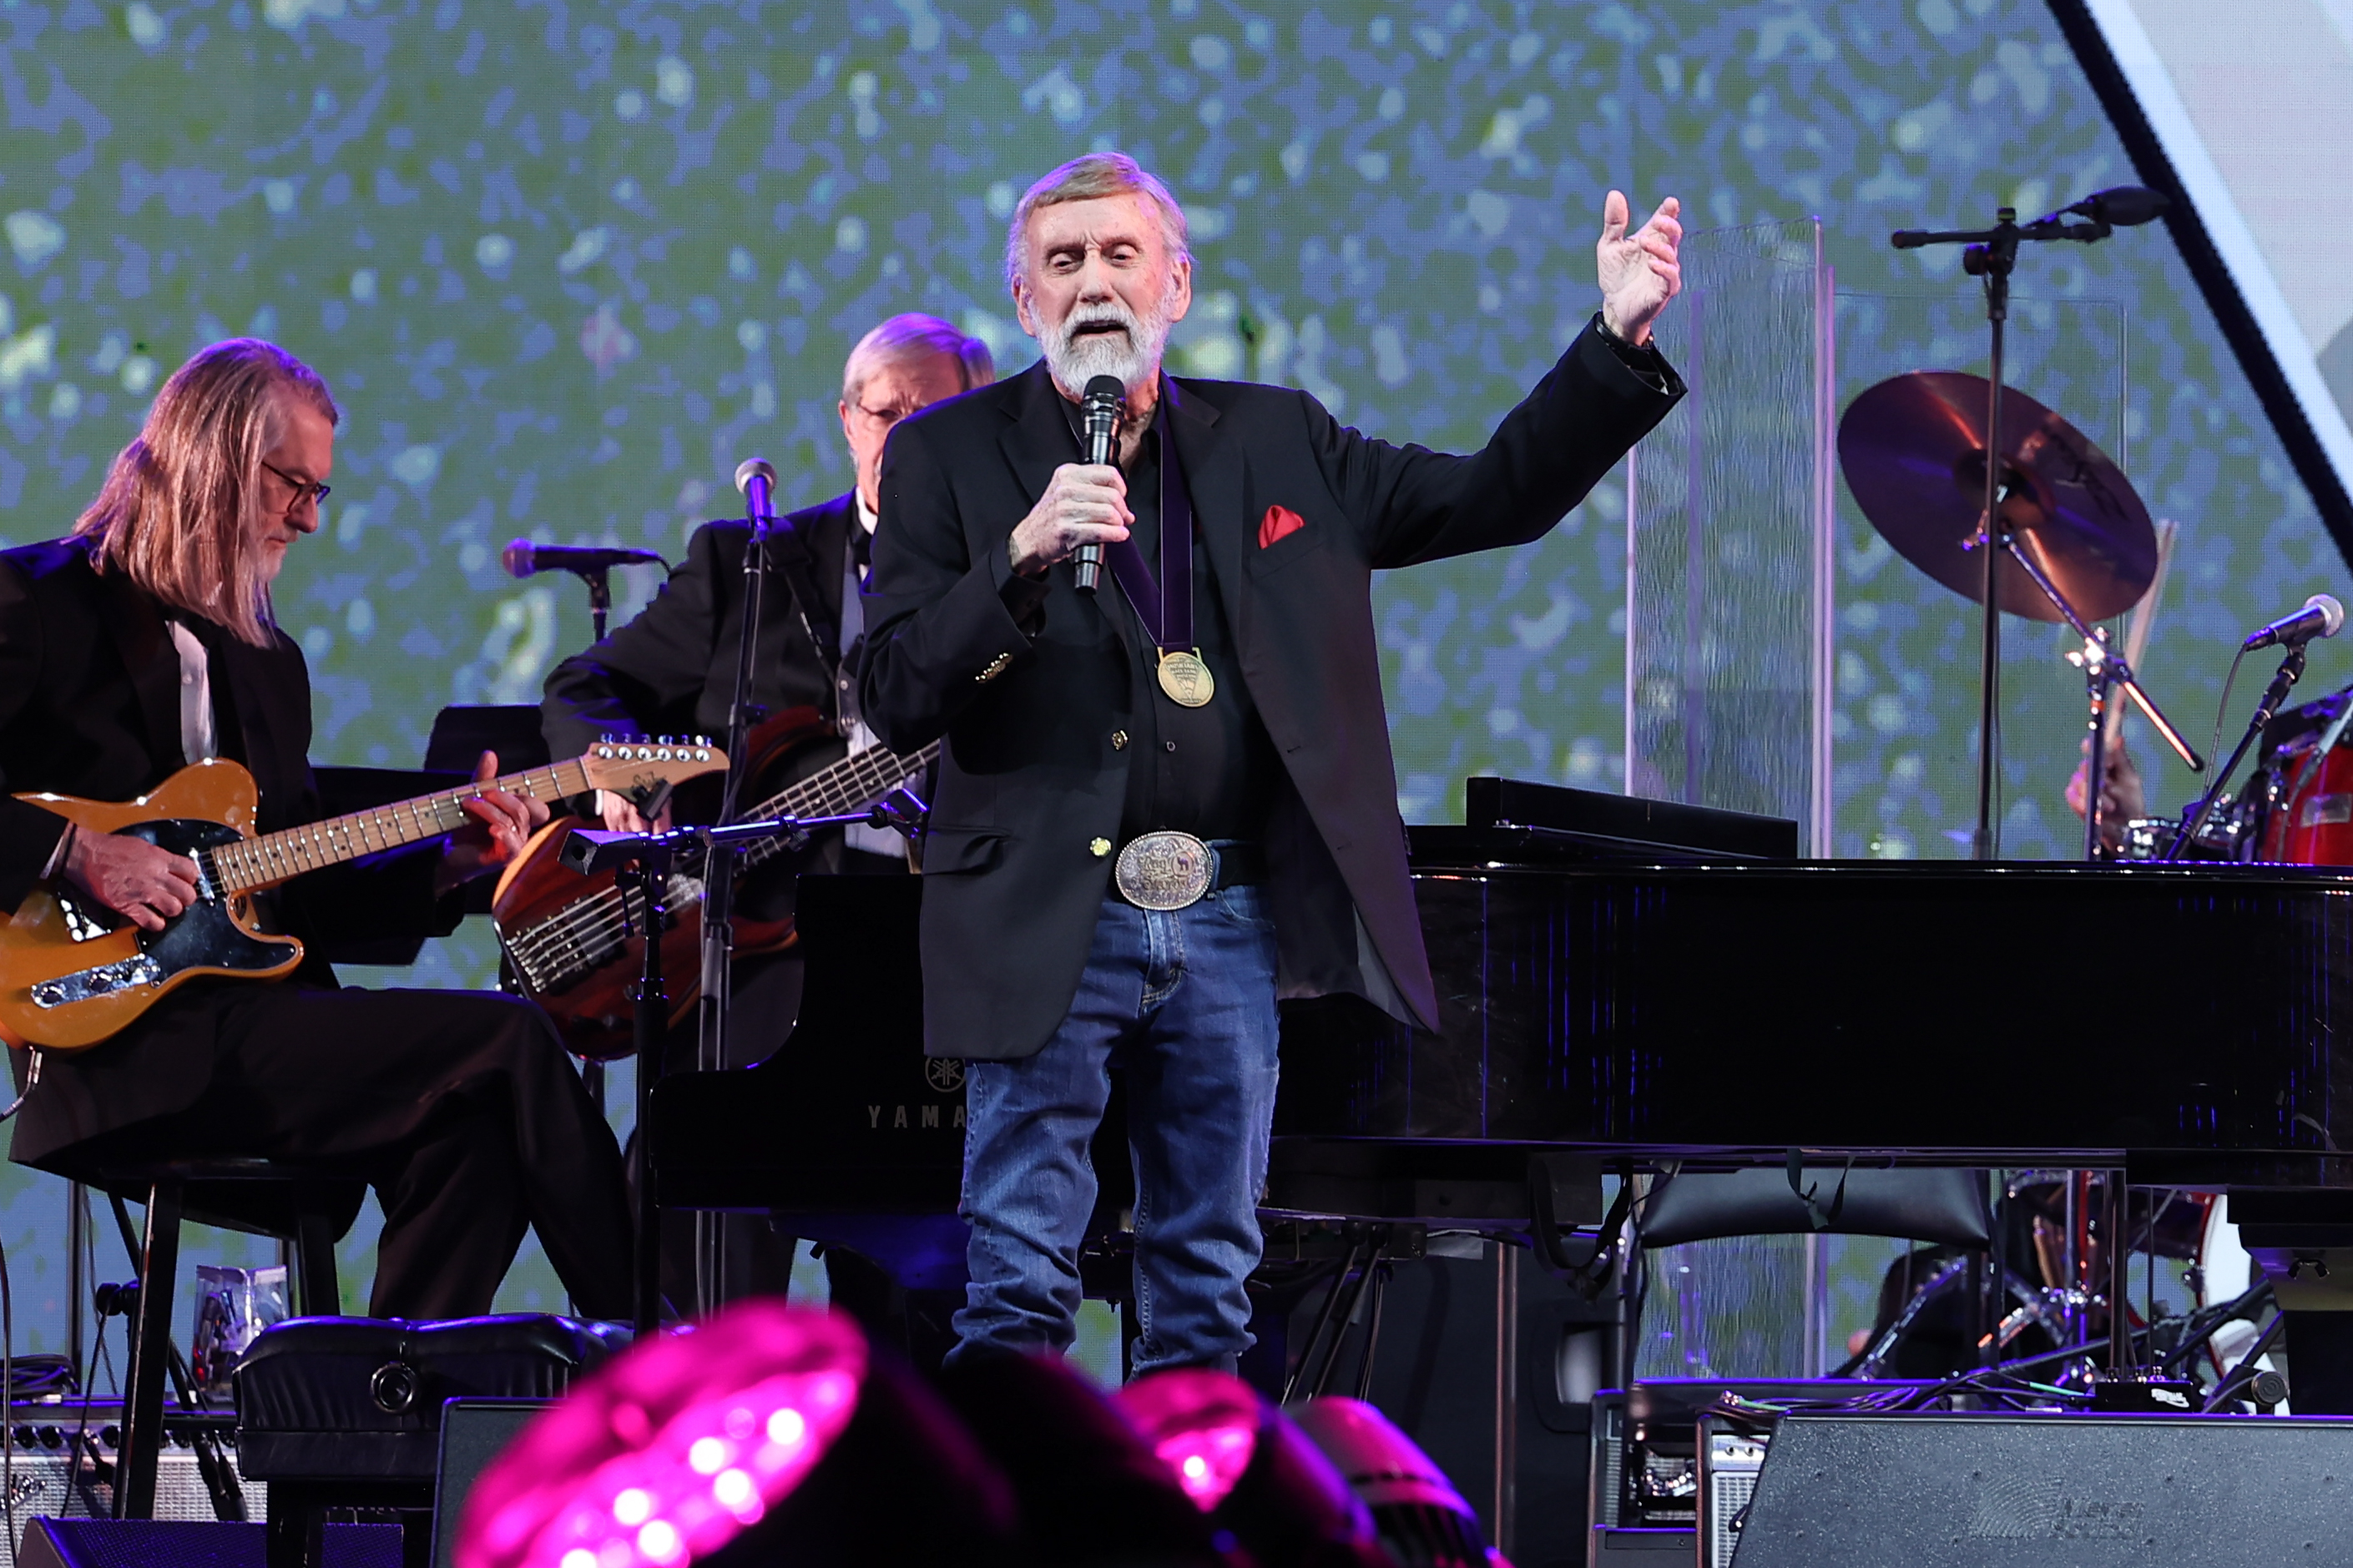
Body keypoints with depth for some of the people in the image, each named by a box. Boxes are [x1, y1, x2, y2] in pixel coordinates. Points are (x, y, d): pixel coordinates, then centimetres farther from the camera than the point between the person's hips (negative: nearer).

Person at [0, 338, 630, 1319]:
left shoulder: (268, 665, 23)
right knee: (506, 1042, -18)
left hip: (251, 1021, 8)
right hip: (124, 1047, -8)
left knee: (473, 1129, -20)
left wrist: (448, 863, 6)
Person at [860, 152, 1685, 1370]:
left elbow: (1494, 497, 13)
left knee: (1207, 1288, 8)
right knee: (1018, 1290, -6)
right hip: (1049, 922, -3)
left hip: (1230, 923, 3)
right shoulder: (950, 458, 2)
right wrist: (1022, 562, -21)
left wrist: (1618, 338, 2)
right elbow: (893, 698, -6)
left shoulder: (1273, 443, 11)